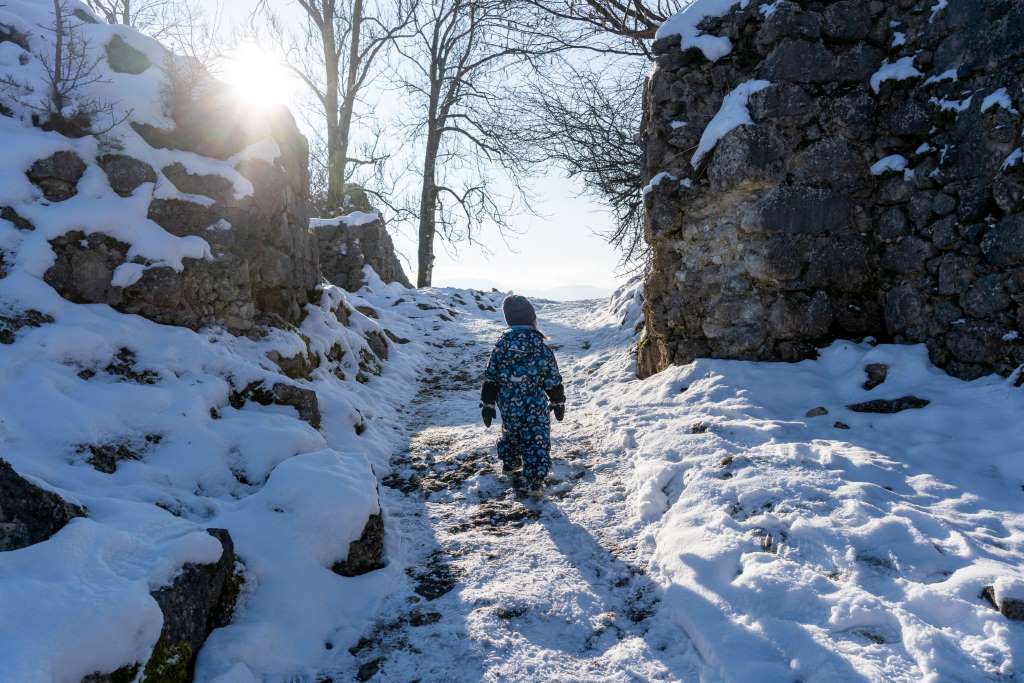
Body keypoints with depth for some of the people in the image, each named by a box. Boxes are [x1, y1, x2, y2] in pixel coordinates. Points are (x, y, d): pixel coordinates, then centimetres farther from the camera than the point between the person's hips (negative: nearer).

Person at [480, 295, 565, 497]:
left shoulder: (501, 346, -6)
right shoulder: (541, 347, -12)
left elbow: (490, 378, -3)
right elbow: (553, 381, -4)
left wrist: (487, 404, 6)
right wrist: (558, 403, 10)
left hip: (508, 407, 3)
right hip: (536, 408, -3)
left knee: (510, 434, 26)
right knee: (537, 442, 4)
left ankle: (510, 463, 45)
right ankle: (535, 481, 0)